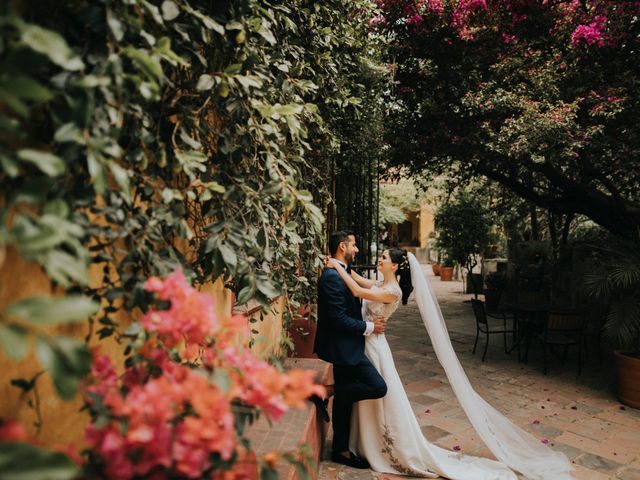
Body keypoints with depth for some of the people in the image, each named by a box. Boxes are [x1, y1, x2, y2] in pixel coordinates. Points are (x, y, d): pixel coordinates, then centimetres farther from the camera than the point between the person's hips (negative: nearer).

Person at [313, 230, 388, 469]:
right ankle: (325, 391, 1)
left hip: (343, 346, 10)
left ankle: (341, 450, 27)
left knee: (344, 399, 16)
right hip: (343, 347, -10)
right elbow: (338, 318, -24)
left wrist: (369, 320, 9)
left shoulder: (339, 273, 11)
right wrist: (369, 327, -14)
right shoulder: (332, 276, -20)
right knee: (378, 387, -9)